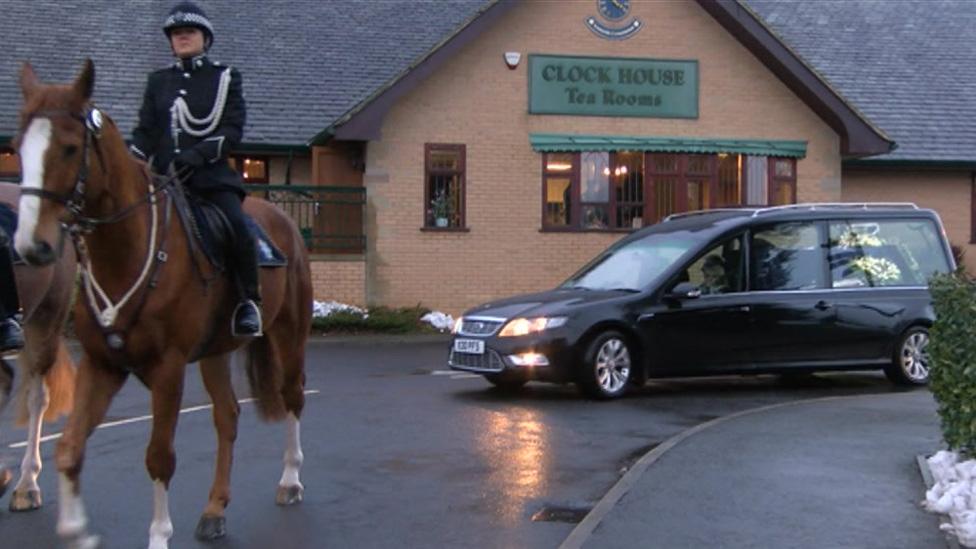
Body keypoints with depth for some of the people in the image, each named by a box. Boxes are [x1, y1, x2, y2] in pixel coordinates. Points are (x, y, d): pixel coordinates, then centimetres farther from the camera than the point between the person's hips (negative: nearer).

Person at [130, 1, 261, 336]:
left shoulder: (225, 78, 10)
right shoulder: (158, 81, 19)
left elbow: (233, 129, -2)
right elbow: (145, 131, 14)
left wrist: (198, 154, -18)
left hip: (213, 175, -4)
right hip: (164, 177, 4)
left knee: (237, 227, -27)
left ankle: (249, 300, -9)